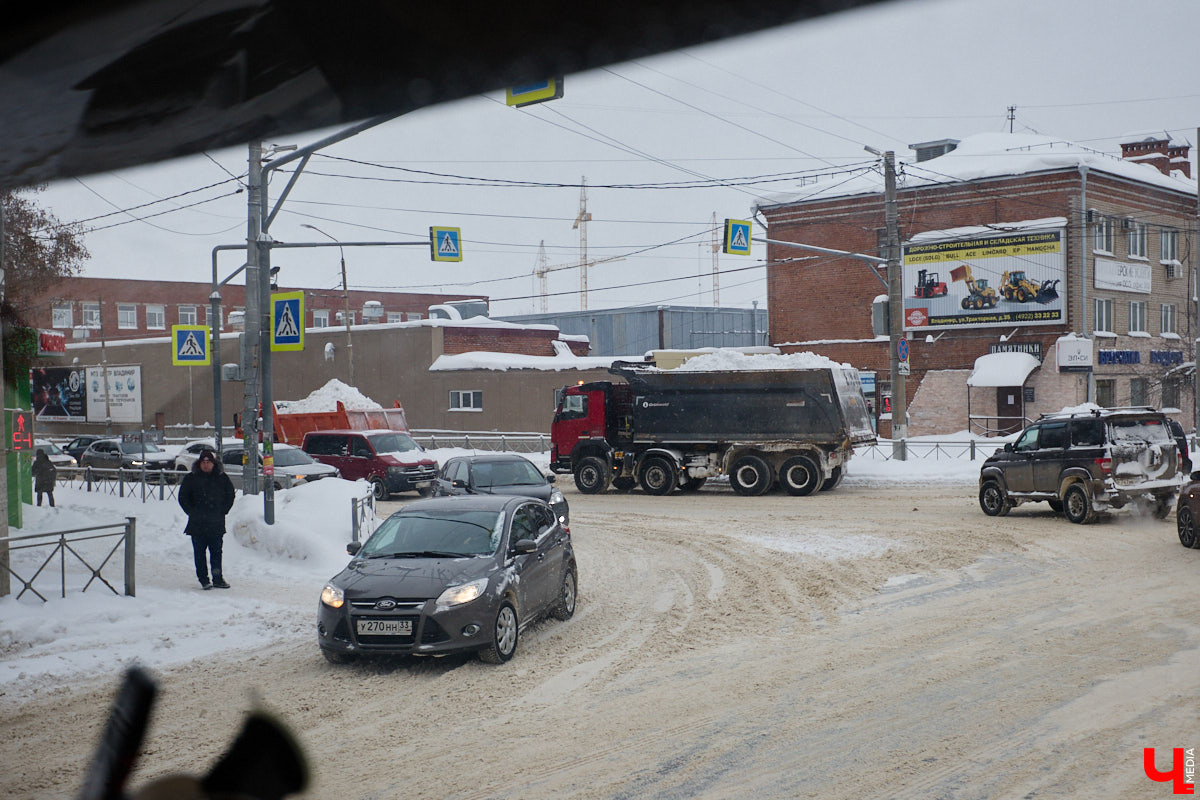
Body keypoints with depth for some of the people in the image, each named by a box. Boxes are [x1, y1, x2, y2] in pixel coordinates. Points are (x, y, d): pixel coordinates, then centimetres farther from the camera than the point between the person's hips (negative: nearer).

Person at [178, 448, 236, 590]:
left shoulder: (222, 478, 5)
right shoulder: (191, 478, 3)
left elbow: (230, 496, 13)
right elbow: (183, 497, 7)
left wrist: (223, 511, 4)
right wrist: (192, 512, -1)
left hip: (216, 523, 1)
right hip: (197, 524, 0)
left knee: (216, 551, 3)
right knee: (200, 552, 1)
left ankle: (218, 579, 11)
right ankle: (203, 580, 7)